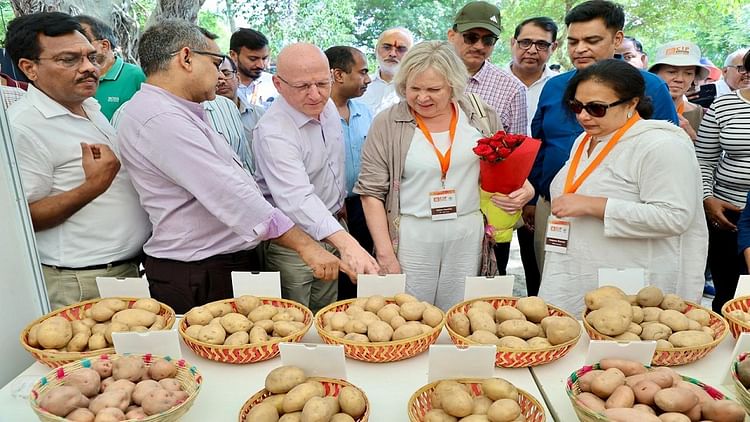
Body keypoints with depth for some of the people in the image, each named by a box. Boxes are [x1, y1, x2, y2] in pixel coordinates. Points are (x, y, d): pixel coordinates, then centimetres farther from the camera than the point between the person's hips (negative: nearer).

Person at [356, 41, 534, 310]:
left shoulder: (480, 115, 3)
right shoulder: (387, 124, -5)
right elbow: (371, 192, -5)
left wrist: (523, 188, -5)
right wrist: (386, 255, -9)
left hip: (468, 233, 2)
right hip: (411, 235, -2)